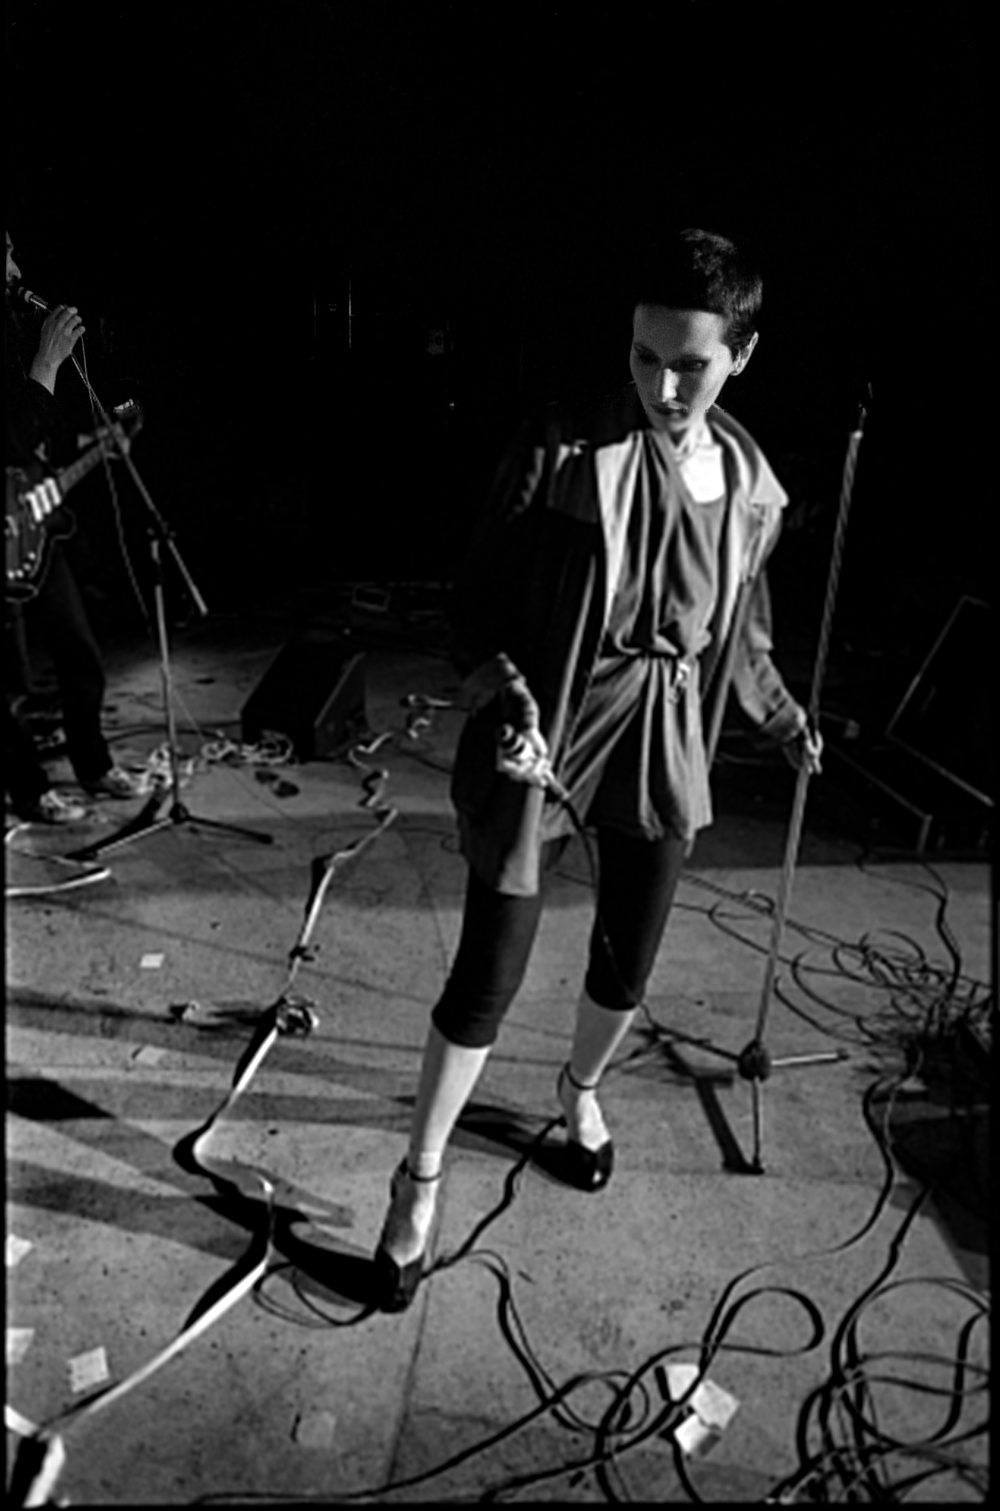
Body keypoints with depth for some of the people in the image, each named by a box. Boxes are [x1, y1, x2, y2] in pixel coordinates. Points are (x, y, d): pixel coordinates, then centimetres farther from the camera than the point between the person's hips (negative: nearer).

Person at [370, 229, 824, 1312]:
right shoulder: (559, 448, -13)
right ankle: (419, 1180, 25)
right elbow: (478, 596, -8)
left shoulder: (751, 485, 2)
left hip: (660, 747, 5)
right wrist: (502, 699, -24)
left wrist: (781, 715, 27)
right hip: (542, 735, -4)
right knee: (487, 977, 2)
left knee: (629, 963, 17)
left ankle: (580, 1090, 51)